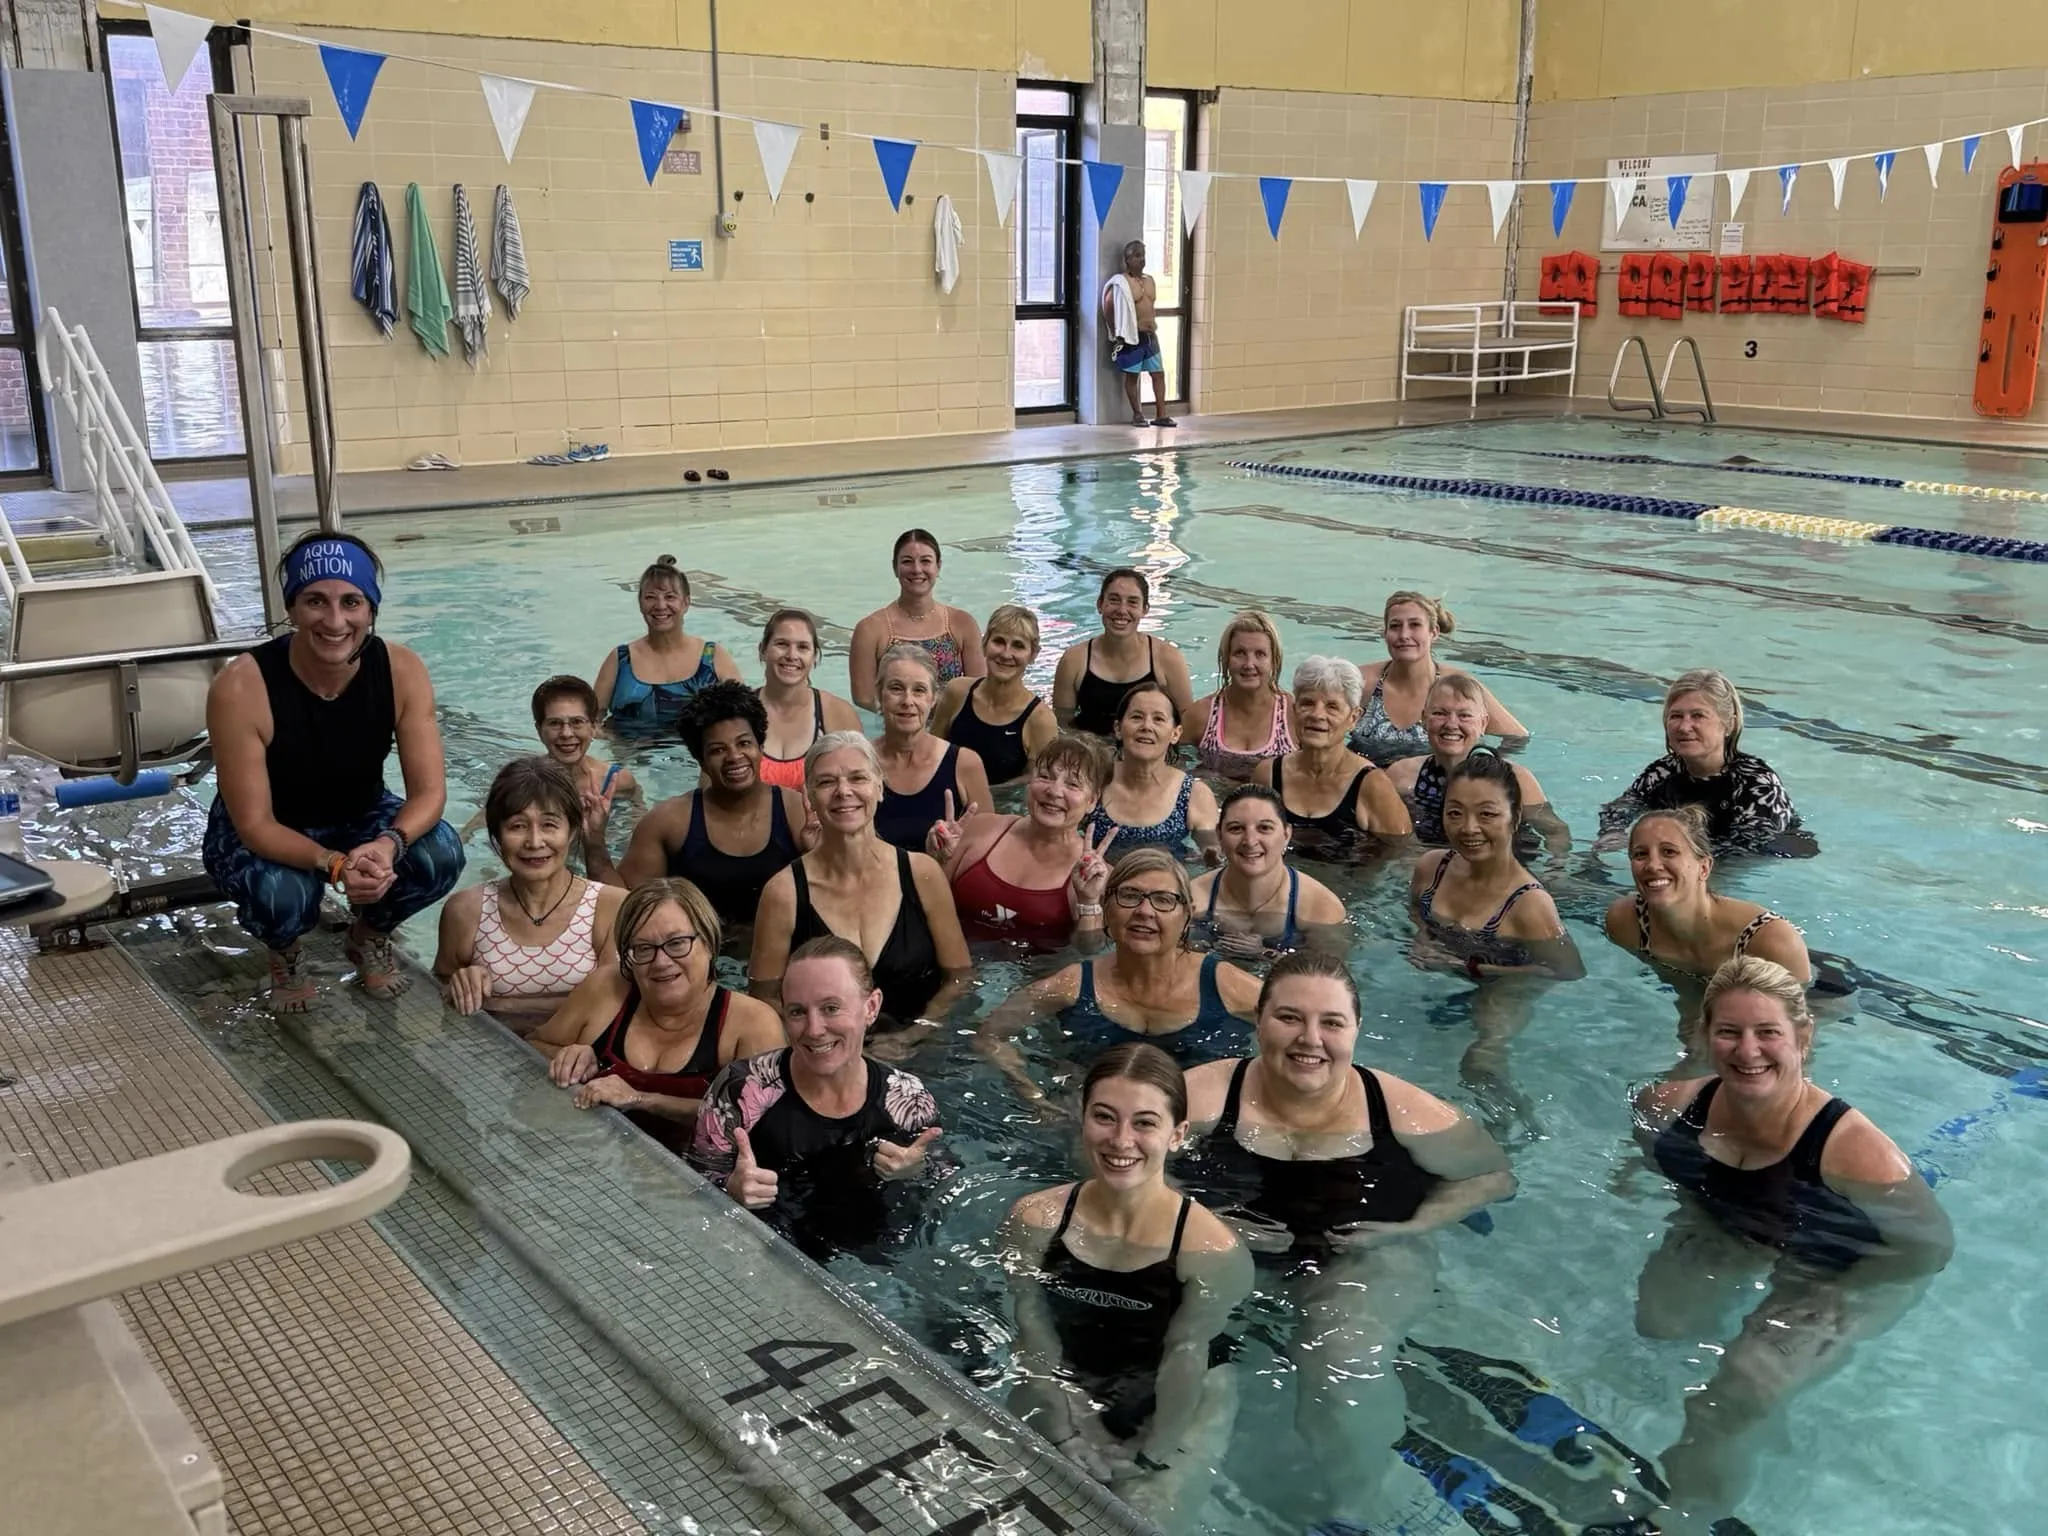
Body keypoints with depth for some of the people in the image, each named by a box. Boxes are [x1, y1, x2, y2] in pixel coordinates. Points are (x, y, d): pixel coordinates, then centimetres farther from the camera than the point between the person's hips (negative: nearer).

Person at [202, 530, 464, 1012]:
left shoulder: (402, 671, -22)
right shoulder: (241, 687, -31)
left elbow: (429, 791, -21)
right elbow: (255, 824, -27)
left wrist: (389, 843, -42)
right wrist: (334, 864, -43)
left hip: (360, 817, 3)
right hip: (263, 835, -3)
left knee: (440, 855, -26)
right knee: (282, 895, -35)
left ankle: (370, 934, 9)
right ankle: (284, 954, 6)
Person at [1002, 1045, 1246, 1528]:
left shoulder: (1210, 1250, -28)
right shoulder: (1035, 1220, -20)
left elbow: (1186, 1356, -18)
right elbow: (1035, 1333, -9)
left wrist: (1152, 1455, -12)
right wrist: (1063, 1436, -9)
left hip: (1181, 1400, -2)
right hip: (1067, 1384, 2)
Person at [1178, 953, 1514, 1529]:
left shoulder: (1403, 1113, -13)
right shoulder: (1203, 1095, -16)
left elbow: (1495, 1175, 2)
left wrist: (1413, 1225, -13)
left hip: (1370, 1261, -1)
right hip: (1223, 1251, 1)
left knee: (1347, 1370, -27)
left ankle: (1357, 1512, 5)